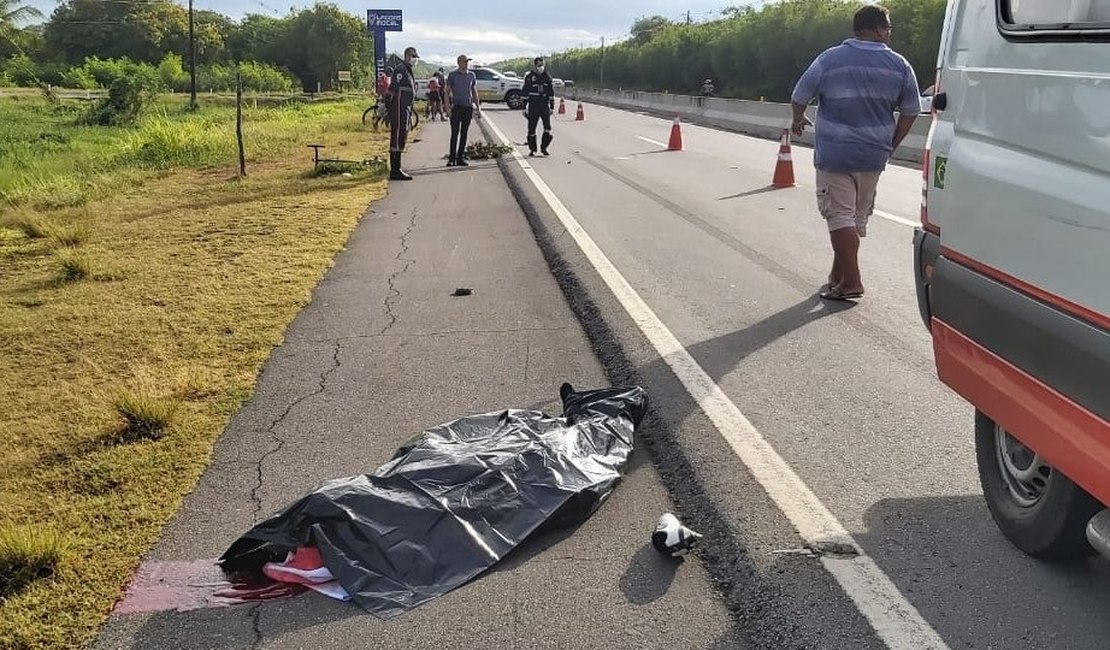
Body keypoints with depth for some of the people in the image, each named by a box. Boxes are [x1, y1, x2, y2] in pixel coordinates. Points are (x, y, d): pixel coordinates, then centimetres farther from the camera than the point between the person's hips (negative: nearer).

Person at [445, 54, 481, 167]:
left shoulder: (472, 75, 11)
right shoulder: (452, 75, 1)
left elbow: (474, 92, 18)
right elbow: (447, 91, 1)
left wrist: (478, 108, 13)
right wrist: (448, 107, -9)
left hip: (468, 107, 4)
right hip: (456, 107, -4)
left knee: (464, 134, 5)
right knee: (455, 133, -7)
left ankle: (460, 158, 10)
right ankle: (452, 158, -4)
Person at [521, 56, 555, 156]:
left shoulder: (547, 76, 8)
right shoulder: (529, 77, 0)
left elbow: (551, 92, 12)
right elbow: (525, 92, 1)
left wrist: (552, 106, 8)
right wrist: (524, 107, -3)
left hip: (545, 105, 2)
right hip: (533, 106, -2)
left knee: (547, 126, -8)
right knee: (531, 128, 2)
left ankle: (543, 147, 3)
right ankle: (532, 149, 13)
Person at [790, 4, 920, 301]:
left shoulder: (830, 59, -6)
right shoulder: (899, 65, 3)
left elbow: (799, 97, -1)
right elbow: (910, 112, 7)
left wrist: (798, 121, 19)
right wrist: (891, 144, 19)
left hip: (835, 153, -4)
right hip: (873, 155, 4)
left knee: (840, 215, -1)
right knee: (858, 216, 15)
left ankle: (851, 281, -6)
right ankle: (837, 275, 24)